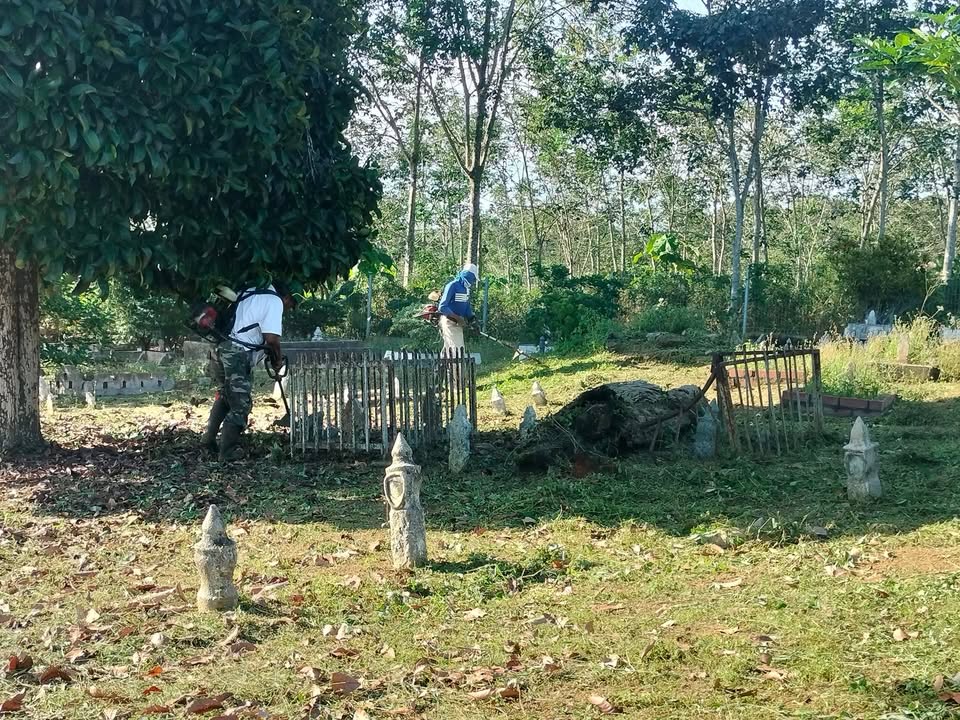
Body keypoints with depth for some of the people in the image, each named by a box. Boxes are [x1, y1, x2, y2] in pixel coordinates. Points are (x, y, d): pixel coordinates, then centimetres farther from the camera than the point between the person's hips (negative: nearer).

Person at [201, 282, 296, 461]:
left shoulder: (250, 293, 21)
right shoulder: (275, 301, -4)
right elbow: (271, 338, -15)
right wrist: (278, 358, 4)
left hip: (221, 350, 9)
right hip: (237, 355, -9)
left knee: (225, 394, 27)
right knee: (241, 405, 1)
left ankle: (209, 437, 29)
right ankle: (228, 451, 4)